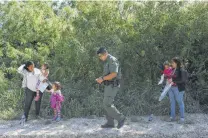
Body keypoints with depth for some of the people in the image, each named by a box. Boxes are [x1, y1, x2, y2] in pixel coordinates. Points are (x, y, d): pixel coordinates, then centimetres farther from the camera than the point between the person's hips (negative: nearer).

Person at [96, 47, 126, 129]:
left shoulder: (112, 60, -16)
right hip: (109, 86, 10)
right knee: (107, 104, 10)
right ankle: (110, 123, 14)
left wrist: (102, 78, -19)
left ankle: (120, 118, 0)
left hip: (112, 86, -10)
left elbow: (114, 74, -26)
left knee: (107, 105, -10)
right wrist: (101, 79, 8)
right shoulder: (107, 62, 16)